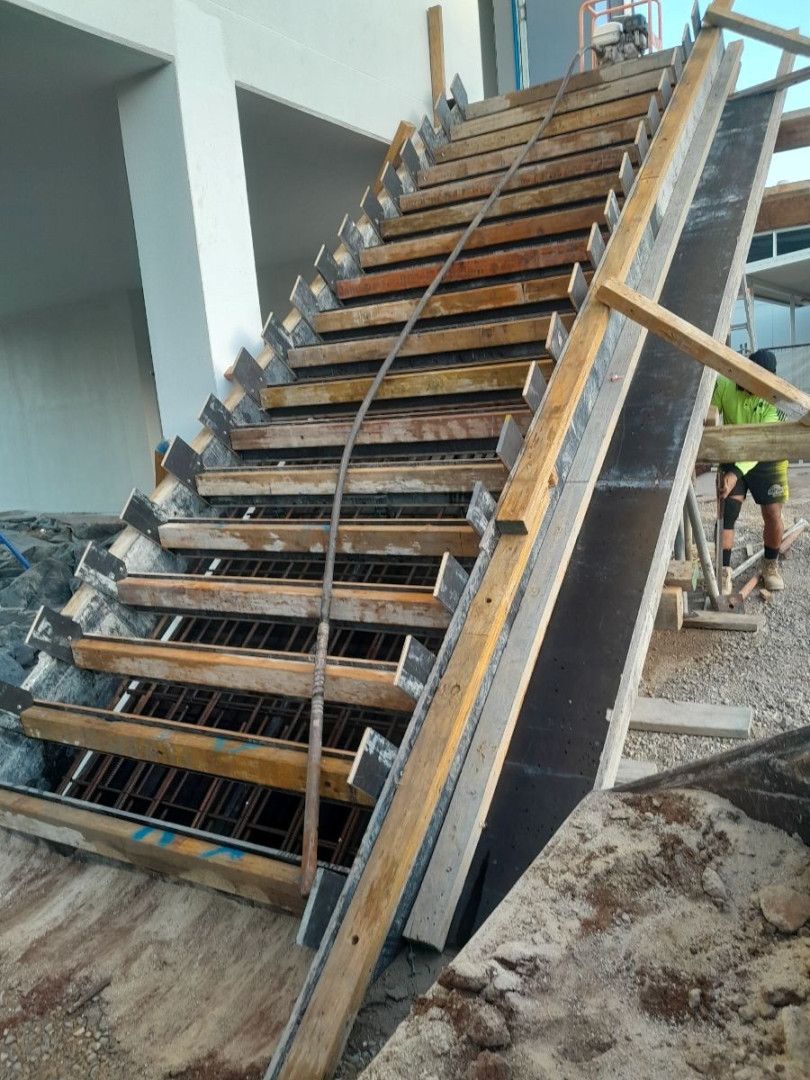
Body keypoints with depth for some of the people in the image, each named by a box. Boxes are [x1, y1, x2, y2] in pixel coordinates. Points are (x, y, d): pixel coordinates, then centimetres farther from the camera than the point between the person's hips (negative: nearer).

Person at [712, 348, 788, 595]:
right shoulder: (724, 386, -17)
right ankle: (724, 571, -2)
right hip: (732, 459, 1)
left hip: (765, 461, 0)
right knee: (727, 514, -10)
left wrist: (736, 473, -40)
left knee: (773, 516, 2)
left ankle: (771, 565, 26)